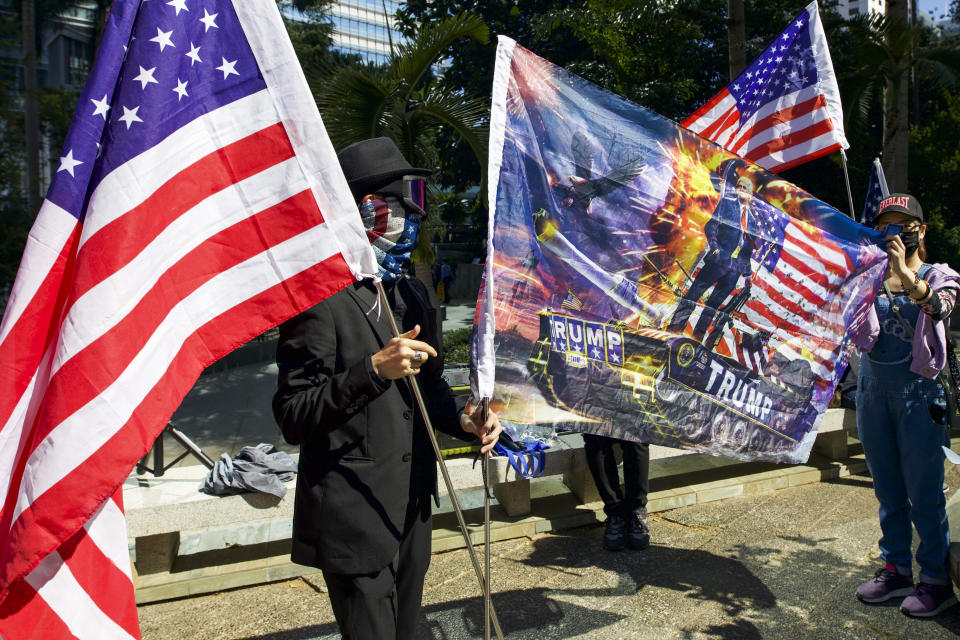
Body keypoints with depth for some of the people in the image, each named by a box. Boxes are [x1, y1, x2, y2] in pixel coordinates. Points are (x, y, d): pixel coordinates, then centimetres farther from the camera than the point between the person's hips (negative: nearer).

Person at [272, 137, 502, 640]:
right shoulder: (321, 301, -16)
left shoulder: (412, 295, 11)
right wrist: (373, 370, -30)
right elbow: (293, 419, -18)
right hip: (354, 518, -8)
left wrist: (462, 420, 0)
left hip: (412, 512, 8)